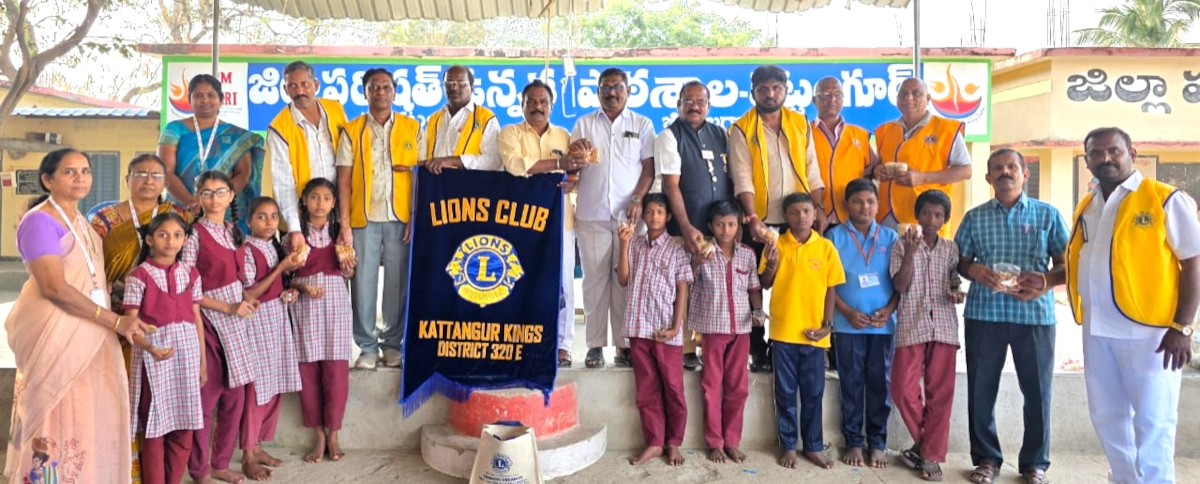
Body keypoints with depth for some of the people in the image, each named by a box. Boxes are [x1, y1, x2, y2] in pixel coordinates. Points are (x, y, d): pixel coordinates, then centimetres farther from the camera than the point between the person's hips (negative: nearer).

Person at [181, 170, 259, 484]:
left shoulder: (233, 231, 11)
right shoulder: (194, 234, -9)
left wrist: (245, 301, 2)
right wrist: (227, 307, -16)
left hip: (234, 319, 6)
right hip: (209, 319, -6)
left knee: (235, 394, 10)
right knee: (206, 396, 0)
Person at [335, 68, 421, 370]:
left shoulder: (413, 129, 7)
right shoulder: (352, 131, 7)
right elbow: (344, 180, 2)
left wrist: (416, 218, -6)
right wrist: (344, 224, -6)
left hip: (400, 218, 0)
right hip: (364, 219, 0)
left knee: (398, 283, 5)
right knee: (363, 282, 2)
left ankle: (393, 343, 18)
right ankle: (367, 346, 14)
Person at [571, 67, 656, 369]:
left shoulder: (642, 124, 11)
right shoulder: (584, 124, 13)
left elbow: (649, 168, 5)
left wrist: (638, 200, -10)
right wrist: (575, 153, -15)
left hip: (628, 215, -1)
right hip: (592, 214, 1)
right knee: (595, 278, 0)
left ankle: (625, 344, 6)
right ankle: (595, 345, 6)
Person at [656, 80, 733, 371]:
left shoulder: (720, 135, 14)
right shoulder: (669, 136, 0)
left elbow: (732, 179, 15)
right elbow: (671, 185, -8)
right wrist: (687, 228, -15)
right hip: (687, 229, -4)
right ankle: (685, 349, 6)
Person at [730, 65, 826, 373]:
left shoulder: (801, 124, 11)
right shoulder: (742, 129, 0)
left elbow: (812, 171, 9)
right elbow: (742, 178, -10)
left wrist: (819, 209, -2)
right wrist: (752, 218, -21)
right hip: (760, 222, -3)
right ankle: (758, 352, 11)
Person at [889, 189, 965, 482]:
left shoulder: (951, 249, 10)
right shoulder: (902, 245, 1)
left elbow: (955, 283, 19)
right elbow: (900, 286, -8)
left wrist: (957, 293, -4)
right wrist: (910, 252, -19)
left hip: (944, 326, 2)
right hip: (911, 326, -2)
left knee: (940, 392, 2)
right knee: (903, 390, -5)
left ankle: (931, 455, 12)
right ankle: (925, 443, 18)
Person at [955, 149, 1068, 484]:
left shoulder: (1048, 214, 6)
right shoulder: (974, 217, 9)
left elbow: (1064, 263, 5)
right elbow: (961, 262, 10)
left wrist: (1044, 285, -14)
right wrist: (974, 271, -12)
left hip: (1035, 313, -1)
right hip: (983, 313, 1)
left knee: (1037, 391, 6)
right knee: (981, 389, 6)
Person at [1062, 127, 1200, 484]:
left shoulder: (1166, 200, -5)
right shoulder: (1086, 207, 13)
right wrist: (1045, 280, 7)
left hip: (1149, 330, -6)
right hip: (1097, 331, 6)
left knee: (1152, 419, 2)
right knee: (1106, 415, 14)